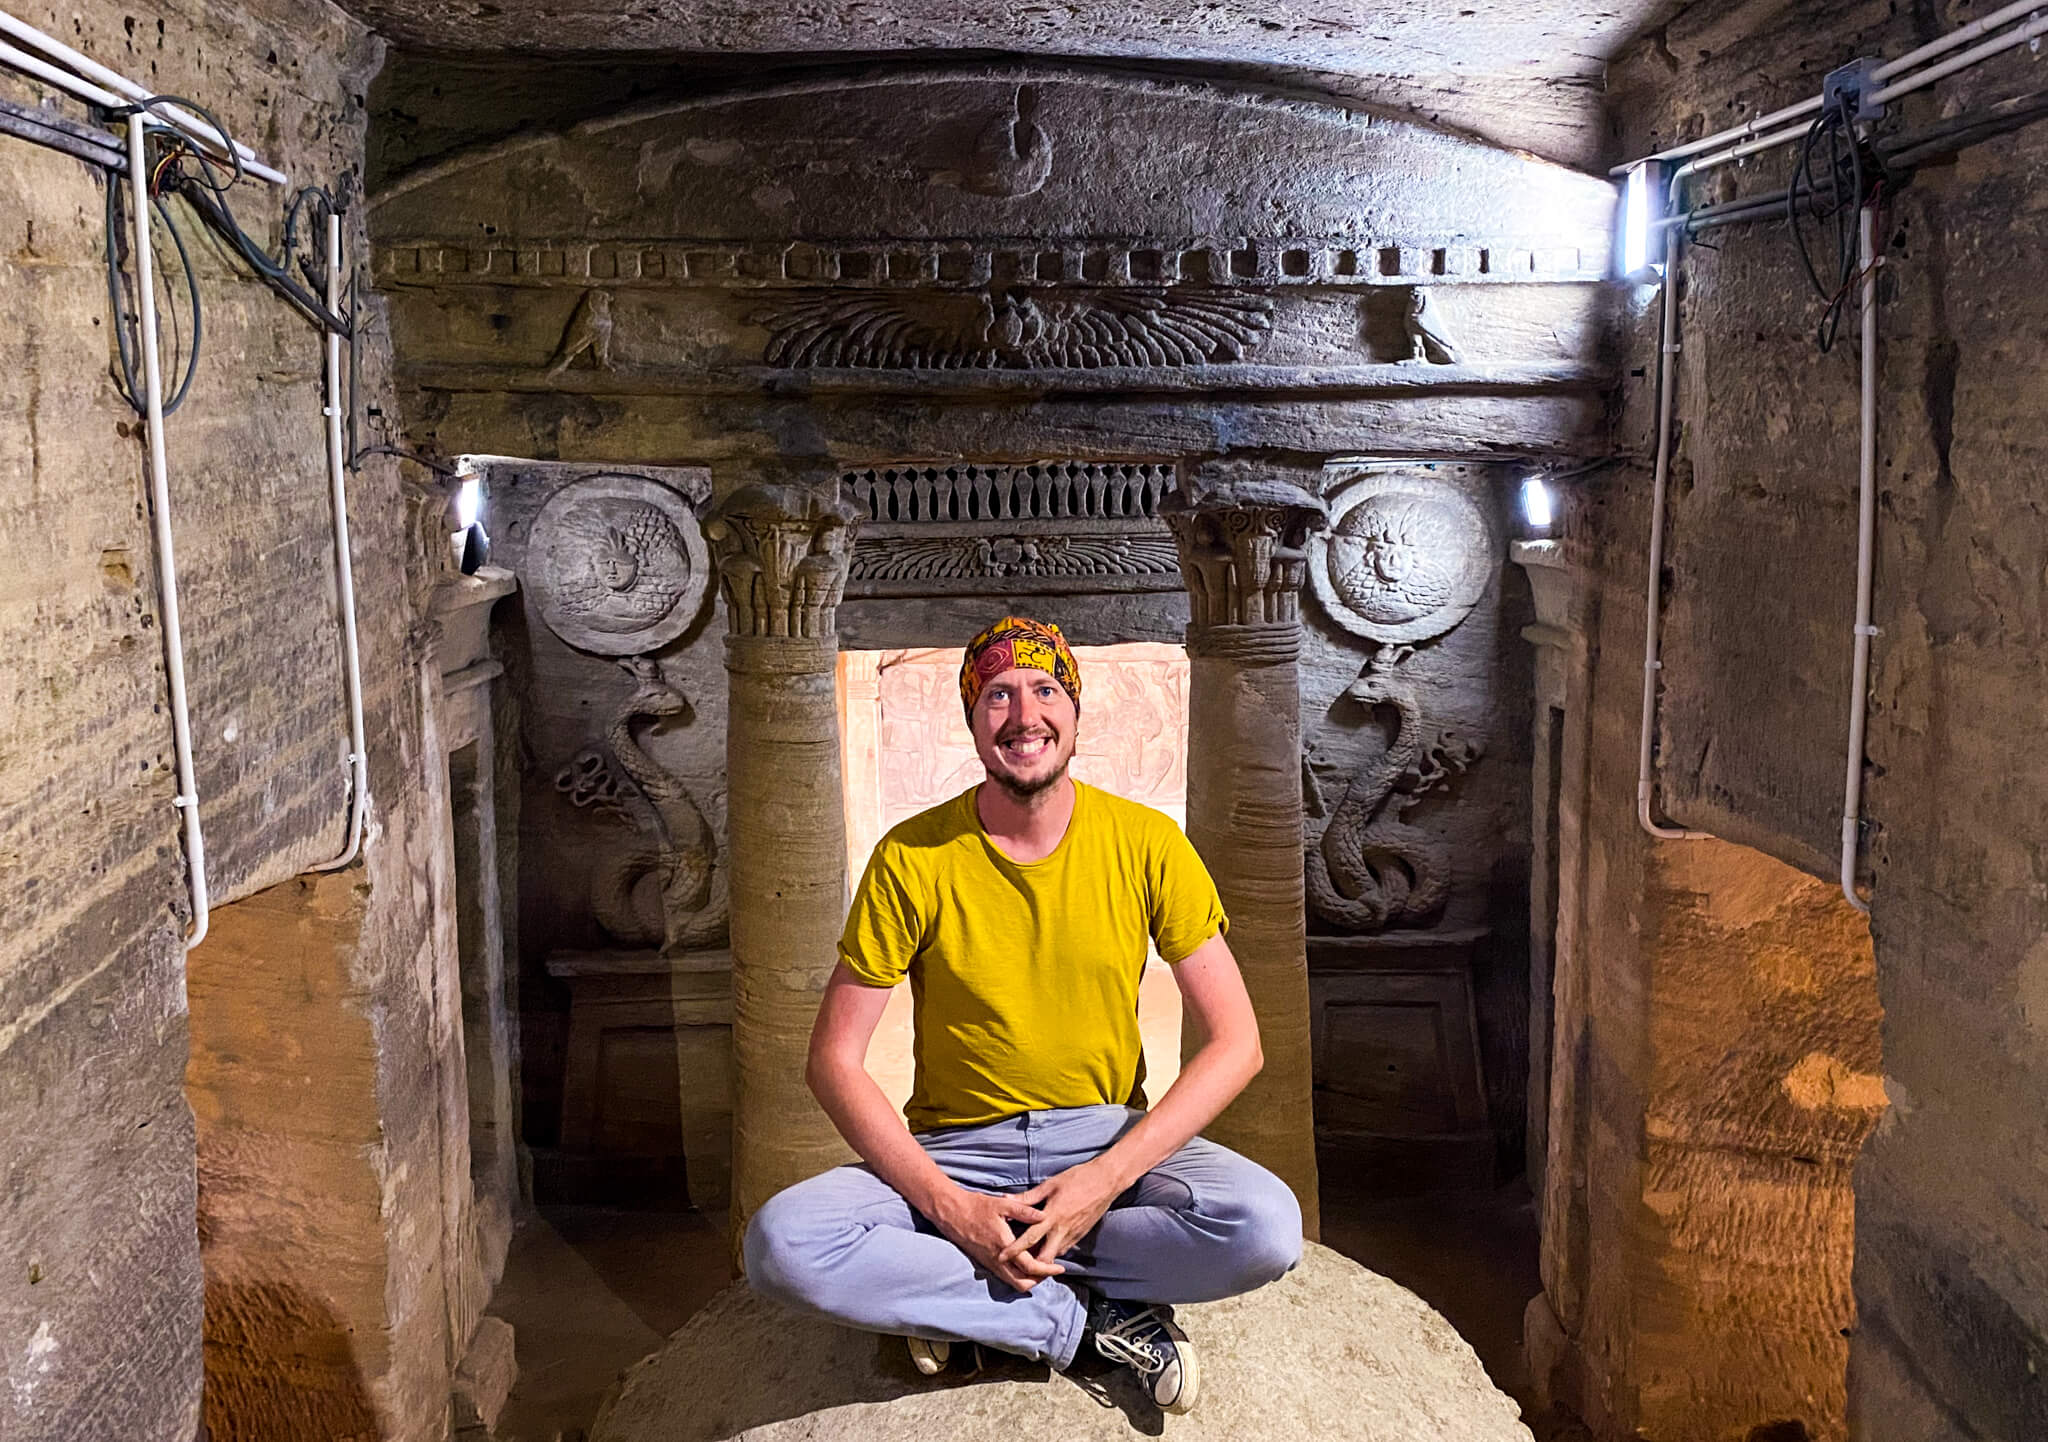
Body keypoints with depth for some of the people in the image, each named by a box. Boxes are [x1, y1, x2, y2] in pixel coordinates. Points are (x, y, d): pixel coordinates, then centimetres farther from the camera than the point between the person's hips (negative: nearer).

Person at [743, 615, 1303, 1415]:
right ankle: (1102, 1317, -16)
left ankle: (946, 1294, -14)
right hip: (955, 1152, 0)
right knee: (782, 1243, -28)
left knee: (1267, 1225, -29)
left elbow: (1235, 1043, -5)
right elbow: (833, 1060, -6)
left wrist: (1107, 1177, -17)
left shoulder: (1146, 843, -6)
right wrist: (949, 1205, -18)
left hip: (1109, 1136, 1)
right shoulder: (912, 859, -8)